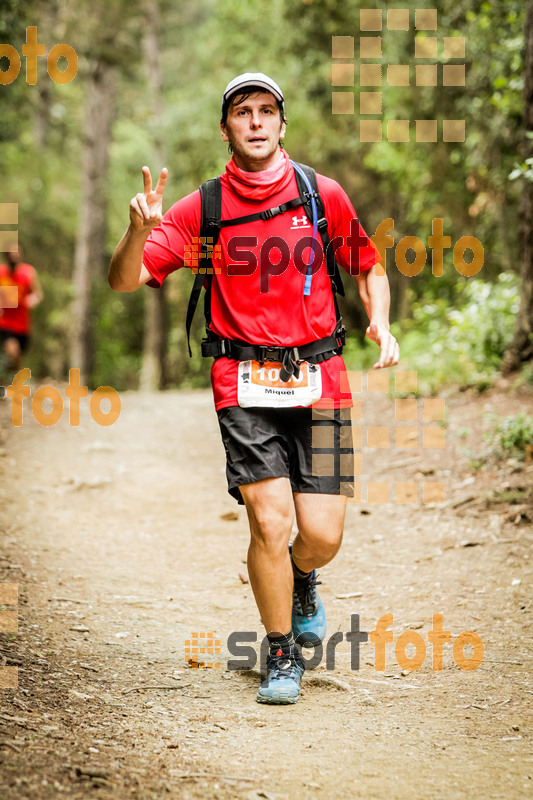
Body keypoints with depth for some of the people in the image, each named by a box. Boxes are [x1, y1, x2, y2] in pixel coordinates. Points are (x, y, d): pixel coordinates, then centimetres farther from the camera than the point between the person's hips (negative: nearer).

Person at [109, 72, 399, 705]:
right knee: (270, 522, -12)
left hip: (318, 380, 1)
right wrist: (140, 231, -22)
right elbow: (125, 280, -2)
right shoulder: (202, 208, 1)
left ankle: (301, 581, 34)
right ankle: (282, 655, 11)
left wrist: (380, 322, 0)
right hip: (243, 385, -1)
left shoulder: (324, 196, 4)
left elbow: (368, 267, 19)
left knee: (322, 536, -4)